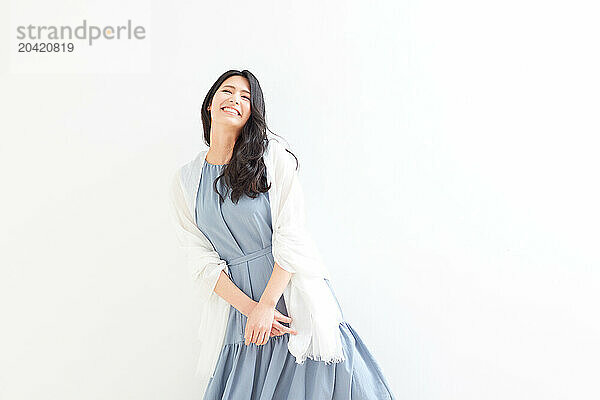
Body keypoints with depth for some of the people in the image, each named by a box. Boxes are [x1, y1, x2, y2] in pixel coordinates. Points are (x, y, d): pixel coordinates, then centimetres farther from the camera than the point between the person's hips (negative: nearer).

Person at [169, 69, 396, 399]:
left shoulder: (272, 155, -5)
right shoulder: (185, 181, 4)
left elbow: (290, 237, -10)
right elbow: (202, 260, 0)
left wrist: (266, 305, -15)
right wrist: (249, 308, -11)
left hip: (291, 290, -2)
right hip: (236, 302, 2)